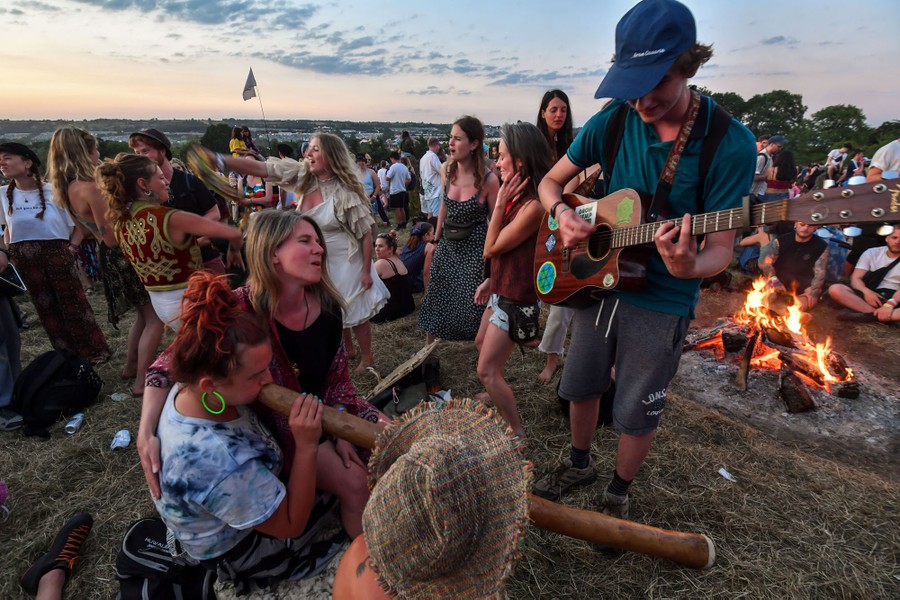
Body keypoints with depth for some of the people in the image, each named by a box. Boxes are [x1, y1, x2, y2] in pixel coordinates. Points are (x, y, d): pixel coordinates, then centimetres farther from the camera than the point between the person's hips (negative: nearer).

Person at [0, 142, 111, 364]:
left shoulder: (54, 191, -10)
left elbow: (79, 224, -4)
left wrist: (72, 248, -11)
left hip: (57, 252, -5)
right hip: (24, 258, 5)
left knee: (73, 303, 0)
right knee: (46, 307, 11)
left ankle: (95, 350, 13)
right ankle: (67, 354, 23)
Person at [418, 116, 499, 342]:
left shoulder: (488, 179, -17)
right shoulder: (446, 169, -3)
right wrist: (435, 239, 15)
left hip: (475, 249, -5)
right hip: (447, 245, 5)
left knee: (474, 307, 3)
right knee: (435, 302, 12)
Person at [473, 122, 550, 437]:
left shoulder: (533, 206, -28)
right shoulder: (518, 197, 1)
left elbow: (491, 248, -20)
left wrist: (500, 203, -19)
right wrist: (490, 280, 14)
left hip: (516, 299, -10)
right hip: (502, 290, 10)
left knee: (487, 371, -3)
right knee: (482, 343, 30)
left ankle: (517, 432, 12)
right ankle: (497, 397, 53)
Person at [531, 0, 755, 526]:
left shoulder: (730, 144, -15)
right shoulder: (614, 120, -6)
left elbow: (721, 249, -15)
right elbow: (551, 182, 3)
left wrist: (689, 267, -38)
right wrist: (563, 215, -19)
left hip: (662, 304, -3)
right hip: (597, 281, 4)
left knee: (636, 416, 10)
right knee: (580, 389, 18)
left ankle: (618, 495, 39)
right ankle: (580, 465, 47)